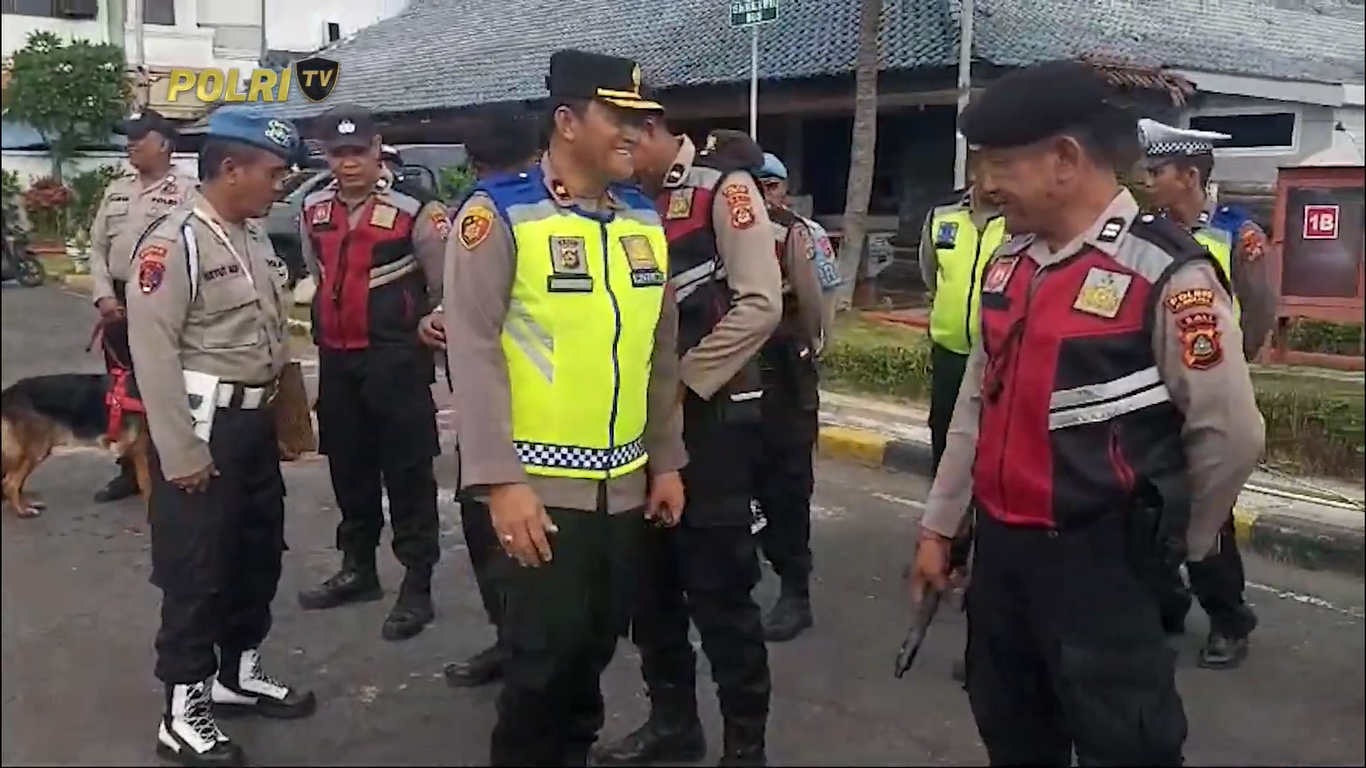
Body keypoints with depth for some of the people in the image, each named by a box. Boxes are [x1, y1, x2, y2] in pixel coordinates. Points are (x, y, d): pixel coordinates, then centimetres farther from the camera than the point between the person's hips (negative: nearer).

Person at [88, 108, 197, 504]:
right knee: (122, 388, 13)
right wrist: (104, 295, 1)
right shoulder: (116, 191, 14)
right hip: (119, 301, 7)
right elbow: (98, 247, 14)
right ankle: (129, 470, 25)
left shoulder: (185, 191, -6)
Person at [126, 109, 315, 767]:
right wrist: (181, 453, -20)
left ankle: (238, 674, 36)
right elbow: (153, 351, -20)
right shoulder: (176, 241, -15)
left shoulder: (255, 238, 11)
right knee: (195, 569, 0)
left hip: (256, 421, 9)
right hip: (203, 425, -9)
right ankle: (183, 714, 13)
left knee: (259, 552, 18)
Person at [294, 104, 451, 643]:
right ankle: (358, 568, 31)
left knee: (407, 470, -2)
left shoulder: (414, 210, -11)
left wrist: (431, 323, -13)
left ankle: (417, 587, 4)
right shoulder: (314, 211, 7)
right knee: (348, 466, 16)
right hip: (335, 357, 6)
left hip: (396, 358, -6)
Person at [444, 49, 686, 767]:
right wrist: (499, 481, -19)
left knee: (596, 646, 16)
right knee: (543, 655, 3)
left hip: (624, 484, 6)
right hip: (540, 485, -5)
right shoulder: (500, 212, -10)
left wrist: (666, 461, 13)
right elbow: (474, 349, -14)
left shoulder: (644, 218, 8)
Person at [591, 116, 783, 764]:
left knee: (717, 585, -2)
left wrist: (684, 381, -14)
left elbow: (761, 304, -17)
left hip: (710, 415, -7)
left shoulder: (722, 185, -9)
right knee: (649, 576, 14)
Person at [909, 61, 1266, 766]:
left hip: (1096, 564, -7)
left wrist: (1173, 543, 2)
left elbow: (1229, 435, -12)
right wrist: (938, 526, 14)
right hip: (998, 548, 7)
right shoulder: (1007, 263, 7)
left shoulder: (1168, 273, -17)